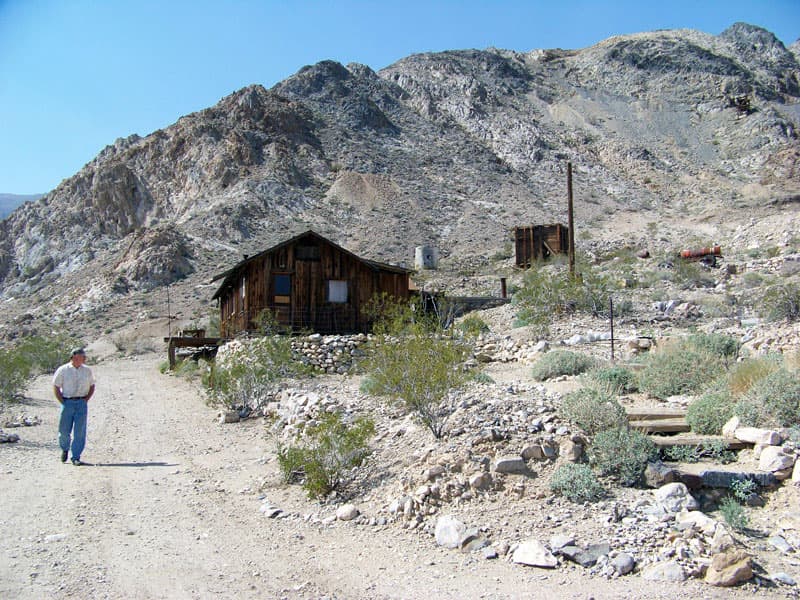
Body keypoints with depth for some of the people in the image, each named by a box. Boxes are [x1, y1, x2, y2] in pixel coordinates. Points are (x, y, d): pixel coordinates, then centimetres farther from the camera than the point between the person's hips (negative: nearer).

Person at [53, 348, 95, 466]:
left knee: (80, 432, -1)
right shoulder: (63, 370, -2)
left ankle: (76, 458, 6)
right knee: (64, 430, 4)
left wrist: (86, 400, 5)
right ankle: (64, 449, 33)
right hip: (67, 402, -2)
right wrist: (62, 402, -4)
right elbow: (56, 387, 2)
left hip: (82, 403, 2)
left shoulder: (87, 371, 8)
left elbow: (92, 386, 17)